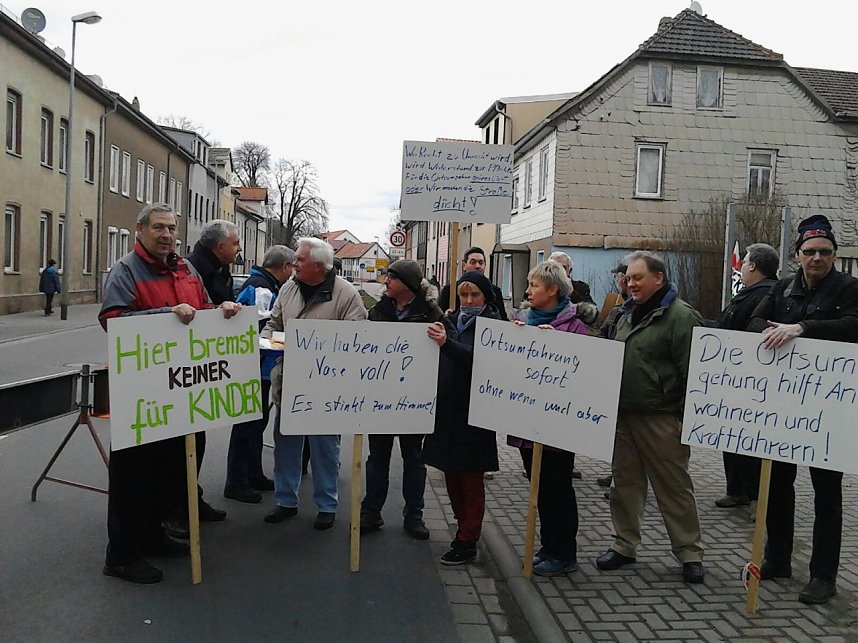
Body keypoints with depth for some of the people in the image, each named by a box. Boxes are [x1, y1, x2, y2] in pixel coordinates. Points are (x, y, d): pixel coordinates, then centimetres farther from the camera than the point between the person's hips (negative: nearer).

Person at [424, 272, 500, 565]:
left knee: (471, 480, 2)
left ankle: (467, 543, 11)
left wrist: (446, 343, -35)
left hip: (472, 413, -6)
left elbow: (479, 360, -24)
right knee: (452, 476, 14)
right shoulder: (449, 320, 9)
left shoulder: (491, 324, -7)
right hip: (446, 410, 6)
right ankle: (465, 528, 29)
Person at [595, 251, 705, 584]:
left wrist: (688, 418, -16)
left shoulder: (680, 316, -11)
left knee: (674, 487, 4)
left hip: (661, 419, -8)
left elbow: (691, 372, -14)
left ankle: (689, 553, 17)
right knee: (625, 482, 13)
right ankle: (624, 544, 25)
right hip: (623, 415, 8)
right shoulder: (628, 314, 15)